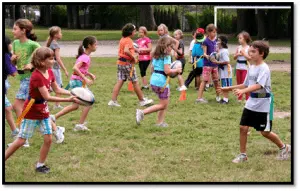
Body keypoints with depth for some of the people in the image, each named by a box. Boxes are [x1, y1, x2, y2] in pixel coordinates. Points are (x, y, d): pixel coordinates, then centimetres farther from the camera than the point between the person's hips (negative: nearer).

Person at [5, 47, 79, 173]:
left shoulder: (49, 72, -2)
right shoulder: (37, 77, -28)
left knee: (48, 139, 2)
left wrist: (73, 93, -8)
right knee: (21, 140, -3)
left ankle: (40, 165, 17)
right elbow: (47, 97, -29)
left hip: (43, 112, 7)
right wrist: (68, 100, -31)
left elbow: (57, 89, 7)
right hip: (31, 112, -7)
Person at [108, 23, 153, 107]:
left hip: (120, 62, 8)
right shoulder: (128, 40, -16)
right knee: (135, 82, 2)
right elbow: (126, 51, -31)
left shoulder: (122, 39, 13)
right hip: (127, 63, -8)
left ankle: (113, 101, -1)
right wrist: (133, 58, -21)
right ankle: (142, 100, 13)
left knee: (120, 82, 6)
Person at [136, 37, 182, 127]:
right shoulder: (166, 56, -12)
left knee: (164, 103, 18)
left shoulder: (155, 55, 13)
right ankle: (142, 112, -8)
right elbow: (167, 71, -19)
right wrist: (176, 70, -3)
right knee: (163, 105, 2)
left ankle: (160, 122, 14)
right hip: (162, 82, -9)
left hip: (153, 80, 9)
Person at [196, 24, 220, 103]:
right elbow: (204, 53, -13)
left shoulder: (215, 40, 7)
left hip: (214, 64, 6)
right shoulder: (206, 41, -11)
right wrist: (207, 56, -31)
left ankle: (218, 96, 26)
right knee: (205, 80, -8)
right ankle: (199, 97, -7)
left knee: (216, 80, 13)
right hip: (207, 64, -6)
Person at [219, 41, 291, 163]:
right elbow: (246, 84, 17)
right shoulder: (251, 67, 7)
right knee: (243, 127, 0)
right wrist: (229, 88, 14)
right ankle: (242, 154, 11)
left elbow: (259, 85, -32)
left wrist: (243, 91, -45)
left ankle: (284, 148, 25)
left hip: (263, 105, -7)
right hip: (251, 103, 7)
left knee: (265, 132, 2)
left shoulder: (264, 68, -18)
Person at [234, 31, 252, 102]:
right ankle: (239, 98, 20)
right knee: (239, 83, 11)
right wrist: (238, 54, -9)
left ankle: (247, 98, 2)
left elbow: (249, 58, -15)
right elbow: (234, 57, 10)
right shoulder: (238, 47, 6)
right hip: (238, 67, 6)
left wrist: (243, 53, -17)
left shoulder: (248, 48, -8)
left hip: (245, 67, -6)